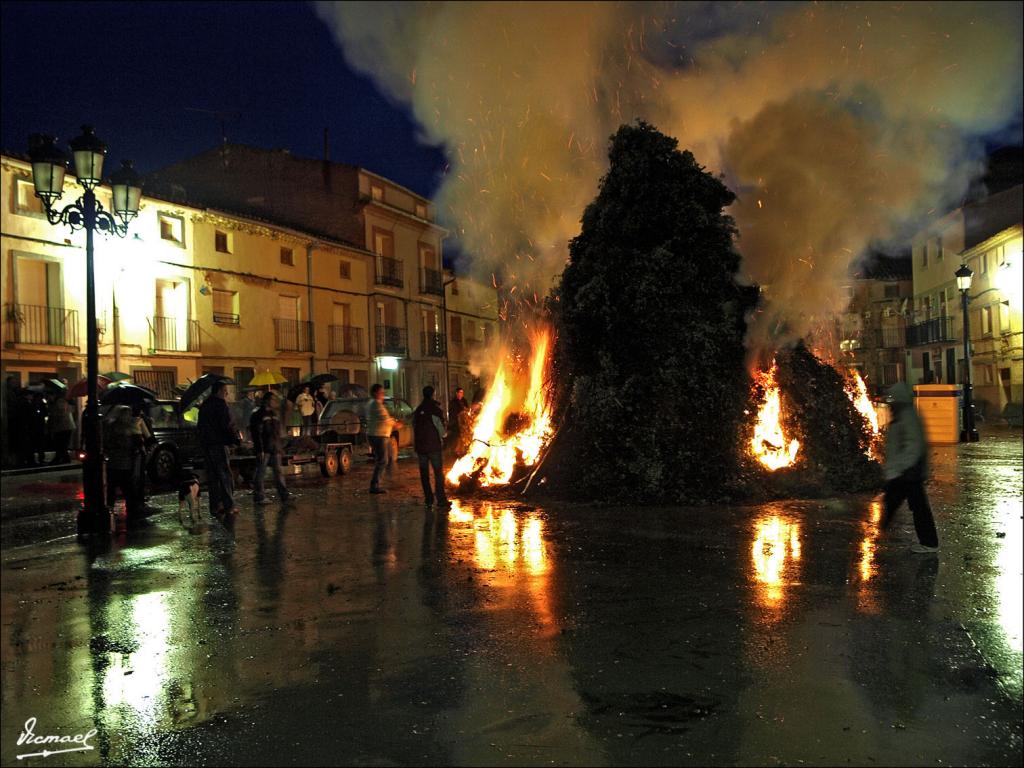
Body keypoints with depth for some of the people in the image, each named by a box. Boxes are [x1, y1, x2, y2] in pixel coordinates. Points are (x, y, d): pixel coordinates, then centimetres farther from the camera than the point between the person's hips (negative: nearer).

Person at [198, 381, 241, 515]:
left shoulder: (204, 405, 18)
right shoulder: (220, 403, -10)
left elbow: (200, 427, 22)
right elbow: (227, 425, -15)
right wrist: (236, 439, -5)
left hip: (205, 444, 8)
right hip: (218, 443, -8)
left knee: (213, 475, 10)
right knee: (224, 474, -6)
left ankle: (215, 505, 9)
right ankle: (228, 505, -9)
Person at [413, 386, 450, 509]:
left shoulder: (417, 411, 8)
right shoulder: (435, 410, -9)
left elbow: (414, 428, 11)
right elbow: (441, 428, -7)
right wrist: (441, 439, 13)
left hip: (420, 446, 5)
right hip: (433, 446, -5)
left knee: (424, 473, 10)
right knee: (438, 473, -2)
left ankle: (428, 500, 12)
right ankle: (441, 501, -6)